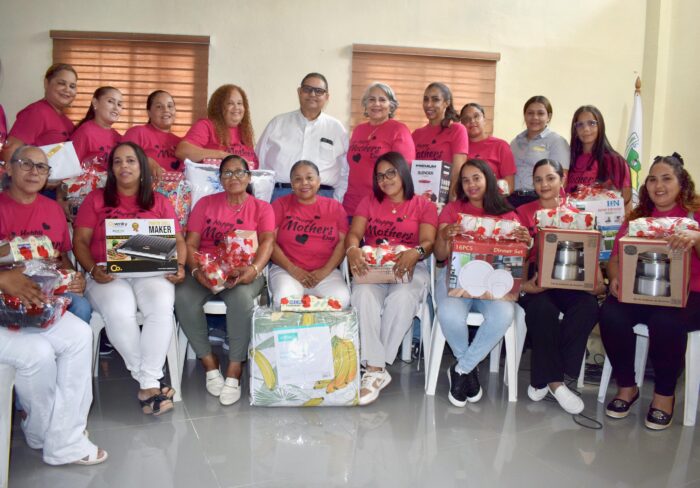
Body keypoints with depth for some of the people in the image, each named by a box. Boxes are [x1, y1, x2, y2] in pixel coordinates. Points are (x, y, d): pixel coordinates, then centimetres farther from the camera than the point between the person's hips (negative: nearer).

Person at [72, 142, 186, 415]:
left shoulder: (159, 202, 18)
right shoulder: (96, 199, 15)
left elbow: (177, 240, 13)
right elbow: (80, 242, 8)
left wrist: (179, 265, -8)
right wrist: (93, 269, -11)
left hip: (150, 272, 1)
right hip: (108, 274, 0)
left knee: (162, 307, -33)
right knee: (119, 311, -34)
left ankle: (148, 385, -27)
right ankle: (150, 382, -20)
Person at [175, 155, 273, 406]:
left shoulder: (262, 208, 11)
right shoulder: (205, 203, 15)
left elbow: (267, 242, -6)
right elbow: (190, 244, 6)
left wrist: (254, 269, -27)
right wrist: (196, 270, -15)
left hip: (244, 274, -2)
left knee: (241, 297, -36)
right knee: (183, 297, -30)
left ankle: (235, 369, -21)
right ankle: (209, 362, -12)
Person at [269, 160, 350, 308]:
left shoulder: (335, 207, 13)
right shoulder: (280, 205, 10)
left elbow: (343, 242, 5)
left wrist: (325, 271, -10)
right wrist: (292, 269, -11)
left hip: (326, 271, 1)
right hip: (286, 269, -1)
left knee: (341, 299, -28)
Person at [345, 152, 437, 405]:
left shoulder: (424, 206, 12)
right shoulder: (369, 202, 19)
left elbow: (428, 242, -3)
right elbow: (354, 234, 5)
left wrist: (416, 252, -28)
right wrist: (352, 250, -20)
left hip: (409, 268, -1)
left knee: (401, 299, -36)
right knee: (362, 296, -33)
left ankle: (375, 366, -27)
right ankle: (376, 370, -33)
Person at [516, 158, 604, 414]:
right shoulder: (524, 213, 11)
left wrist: (598, 281, -12)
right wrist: (523, 283, -20)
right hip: (535, 281, -2)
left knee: (589, 307, -29)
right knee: (543, 310, -34)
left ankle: (545, 376, -19)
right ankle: (555, 381, -17)